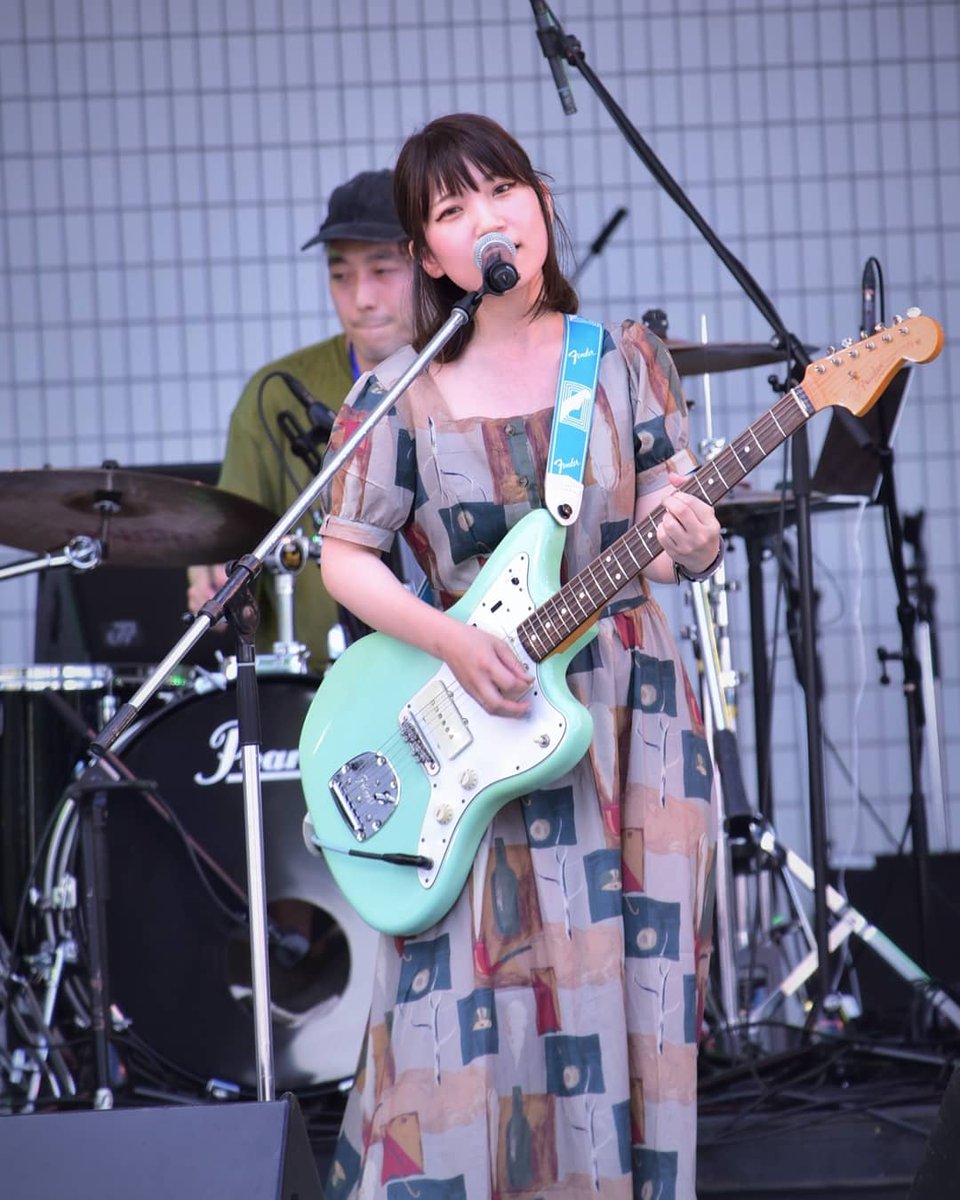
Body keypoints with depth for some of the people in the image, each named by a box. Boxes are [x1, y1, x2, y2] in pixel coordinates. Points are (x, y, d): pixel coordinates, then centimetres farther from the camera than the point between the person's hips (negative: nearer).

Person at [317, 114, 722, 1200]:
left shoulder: (625, 363, 2)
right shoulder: (398, 396, -3)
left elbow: (678, 534, 3)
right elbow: (345, 555, 1)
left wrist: (695, 544, -21)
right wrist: (450, 642, -15)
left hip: (628, 722, 2)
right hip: (473, 730, -1)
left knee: (626, 1002, 2)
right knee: (469, 1009, -6)